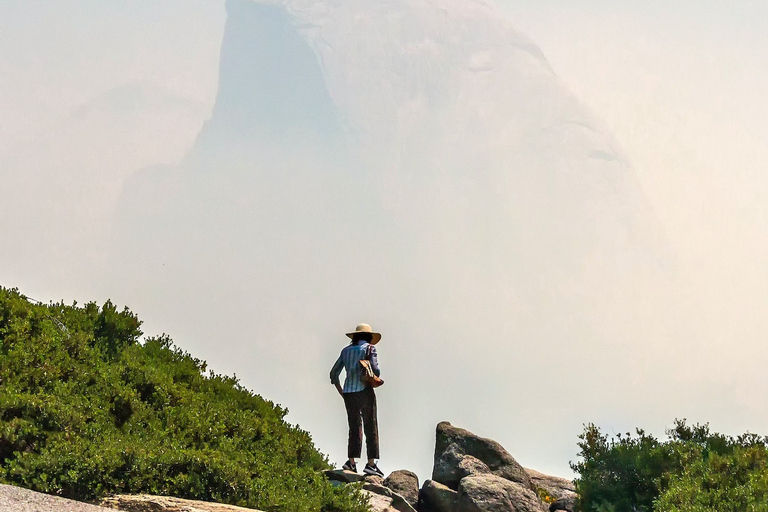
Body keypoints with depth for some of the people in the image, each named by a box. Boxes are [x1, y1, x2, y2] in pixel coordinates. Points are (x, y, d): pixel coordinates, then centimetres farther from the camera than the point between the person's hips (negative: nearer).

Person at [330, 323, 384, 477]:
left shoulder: (346, 350, 15)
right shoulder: (369, 348, 1)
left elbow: (334, 374, 14)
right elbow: (376, 371, -10)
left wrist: (341, 392, 17)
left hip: (348, 393, 5)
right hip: (364, 391, -5)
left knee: (354, 427, 10)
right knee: (371, 427, -1)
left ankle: (351, 462, 0)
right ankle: (371, 463, -7)